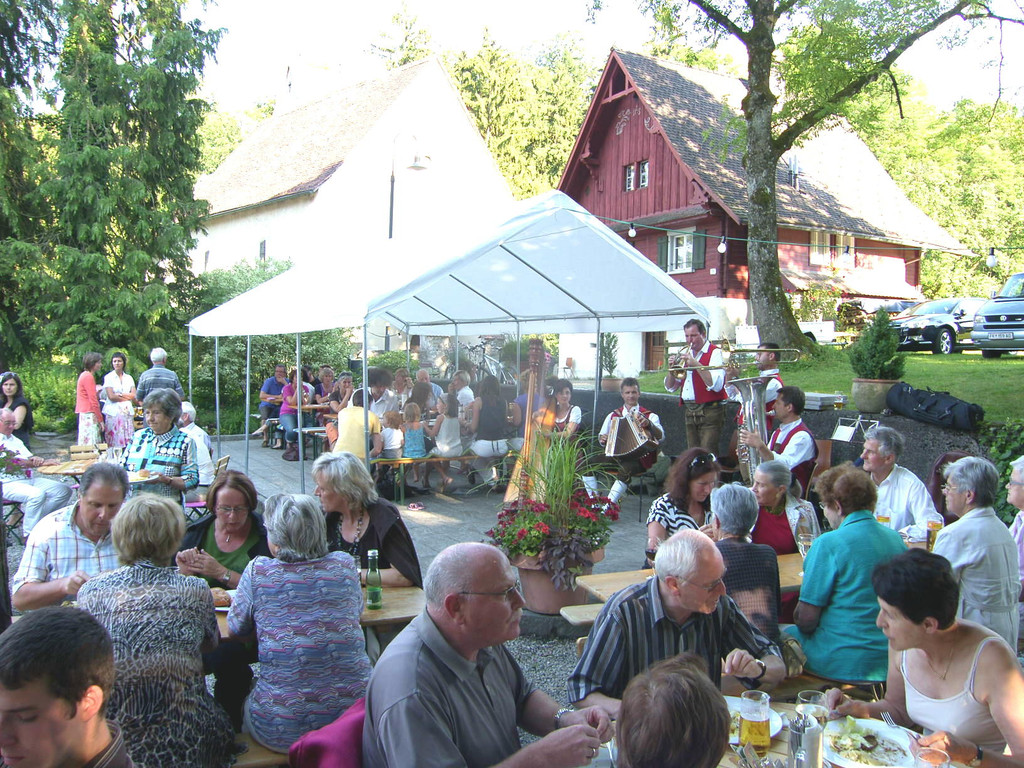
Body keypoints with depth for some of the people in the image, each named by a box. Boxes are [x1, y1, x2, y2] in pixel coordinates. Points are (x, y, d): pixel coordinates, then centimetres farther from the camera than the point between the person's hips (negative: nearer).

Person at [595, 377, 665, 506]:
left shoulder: (650, 416, 6)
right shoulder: (613, 416, 18)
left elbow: (661, 437, -11)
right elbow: (602, 436, 19)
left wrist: (649, 424, -32)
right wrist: (602, 439, -6)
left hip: (639, 458, -4)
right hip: (615, 455, 4)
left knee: (626, 469, -39)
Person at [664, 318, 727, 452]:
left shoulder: (715, 353, -4)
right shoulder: (685, 354, 16)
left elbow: (716, 385, -20)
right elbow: (670, 387, 15)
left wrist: (696, 364, -22)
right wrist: (671, 368, -4)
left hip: (709, 412, -6)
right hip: (690, 413, 7)